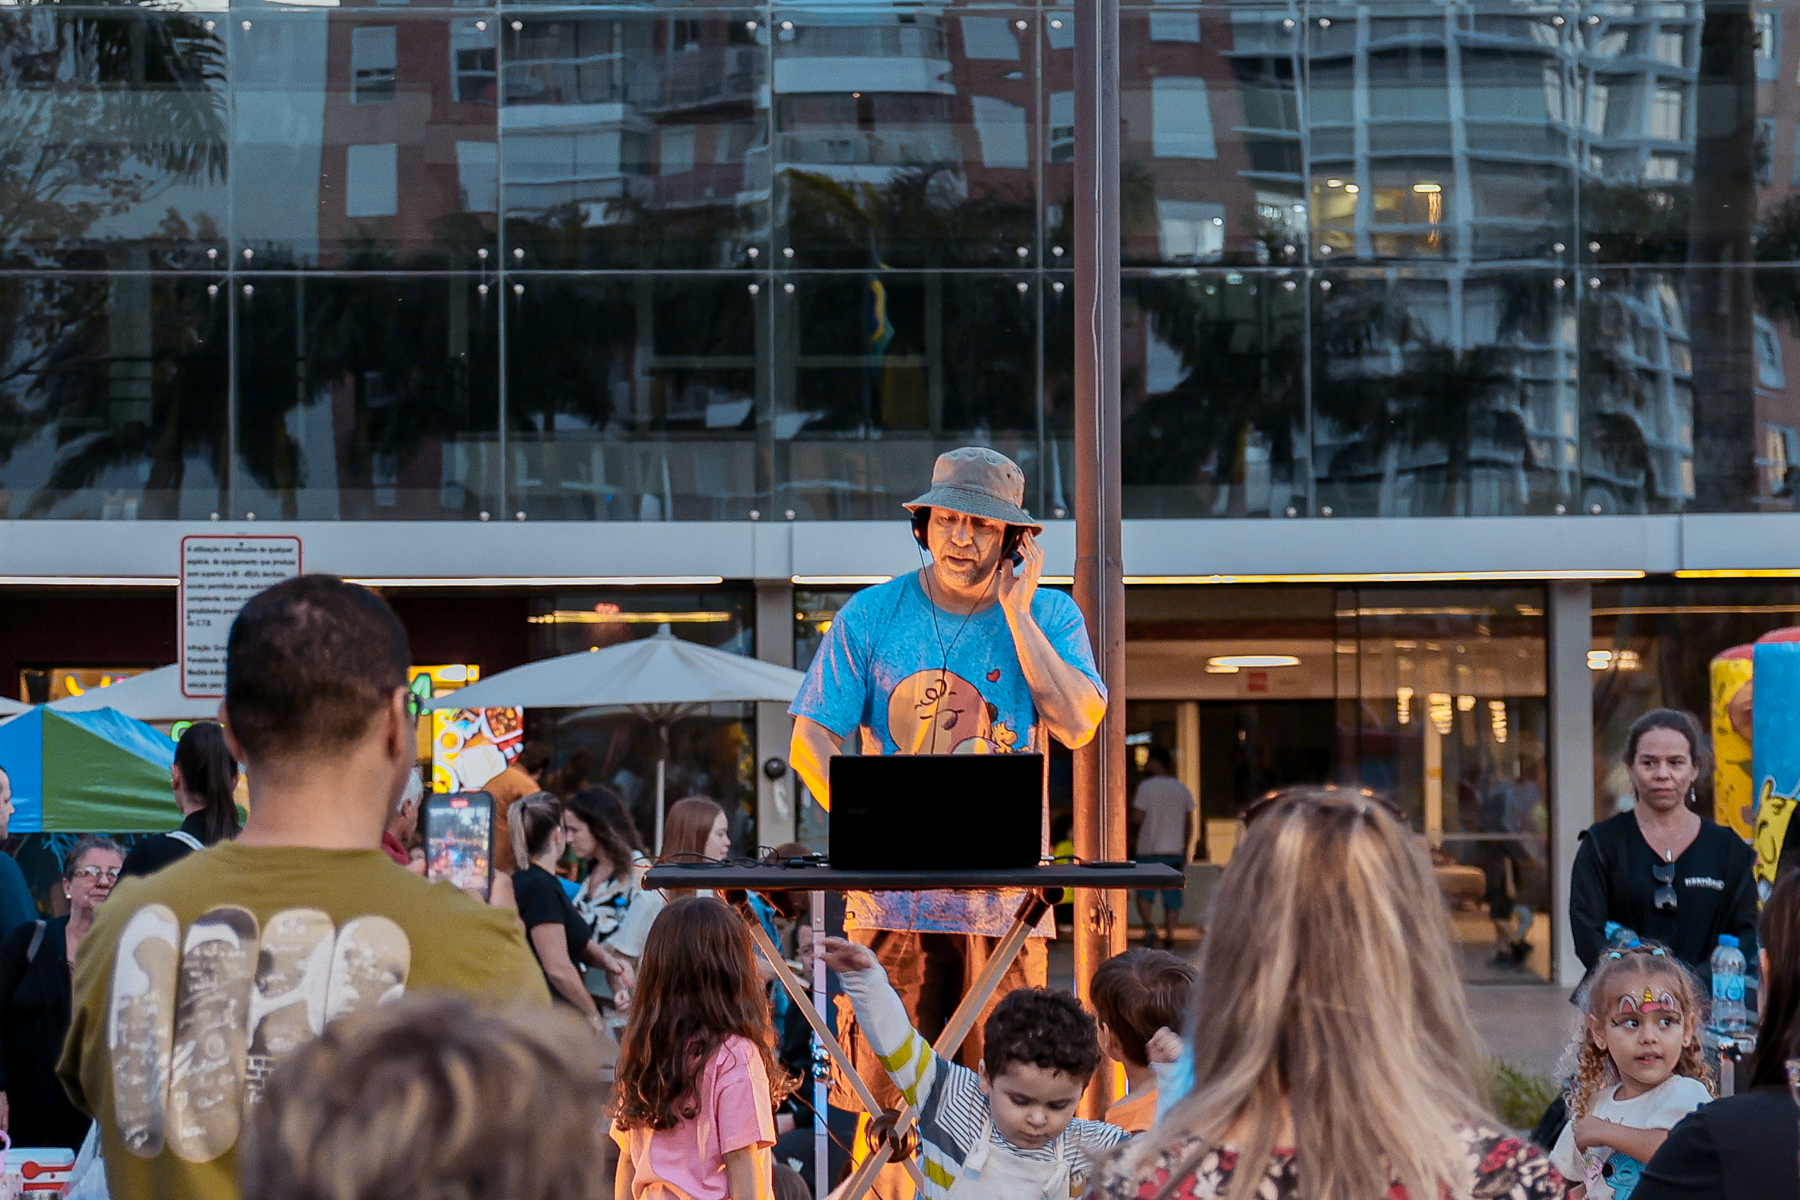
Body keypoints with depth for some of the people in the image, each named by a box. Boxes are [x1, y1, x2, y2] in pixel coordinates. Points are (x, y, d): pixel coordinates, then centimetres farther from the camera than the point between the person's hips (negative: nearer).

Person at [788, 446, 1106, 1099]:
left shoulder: (1049, 617, 8)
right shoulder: (871, 616, 7)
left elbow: (1077, 725, -8)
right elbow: (811, 744, 3)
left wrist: (1015, 612, -5)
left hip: (1005, 900, 0)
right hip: (894, 897, 0)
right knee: (884, 1098, -3)